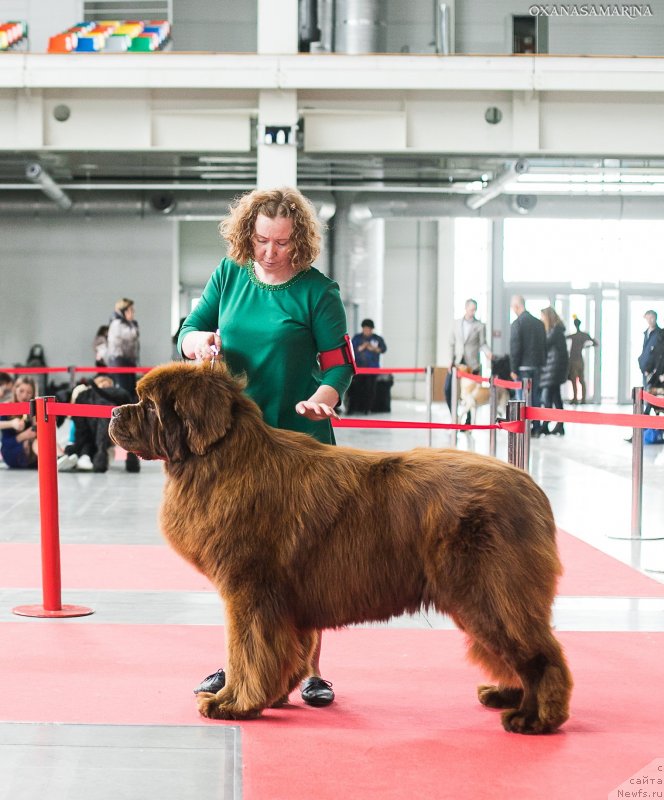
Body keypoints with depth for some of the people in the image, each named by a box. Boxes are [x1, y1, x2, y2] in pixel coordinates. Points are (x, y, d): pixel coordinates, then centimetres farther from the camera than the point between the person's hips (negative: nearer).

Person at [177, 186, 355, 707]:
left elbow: (340, 365, -6)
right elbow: (188, 332, 9)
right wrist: (198, 341, -14)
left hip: (298, 437, -4)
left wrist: (321, 399, -26)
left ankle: (311, 670, 8)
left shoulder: (317, 290, -6)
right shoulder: (230, 274, 5)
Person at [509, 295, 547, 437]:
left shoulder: (517, 323, -11)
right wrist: (542, 363, 17)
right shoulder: (539, 323, 9)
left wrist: (513, 369, -8)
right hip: (536, 366, 6)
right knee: (535, 396, 11)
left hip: (523, 367, -6)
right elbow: (544, 346, 12)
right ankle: (536, 428, 13)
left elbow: (515, 348, -13)